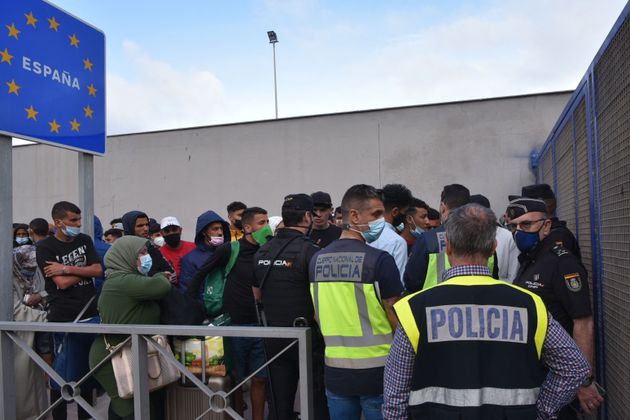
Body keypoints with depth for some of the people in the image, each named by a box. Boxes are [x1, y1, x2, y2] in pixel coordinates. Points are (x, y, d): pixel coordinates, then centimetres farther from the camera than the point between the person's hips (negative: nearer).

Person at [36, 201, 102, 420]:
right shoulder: (45, 247, -4)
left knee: (88, 369, 11)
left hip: (90, 314, 4)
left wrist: (66, 268, -10)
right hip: (63, 318, -4)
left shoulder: (85, 240, 9)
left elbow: (98, 271, -2)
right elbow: (62, 283, -13)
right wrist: (84, 270, -2)